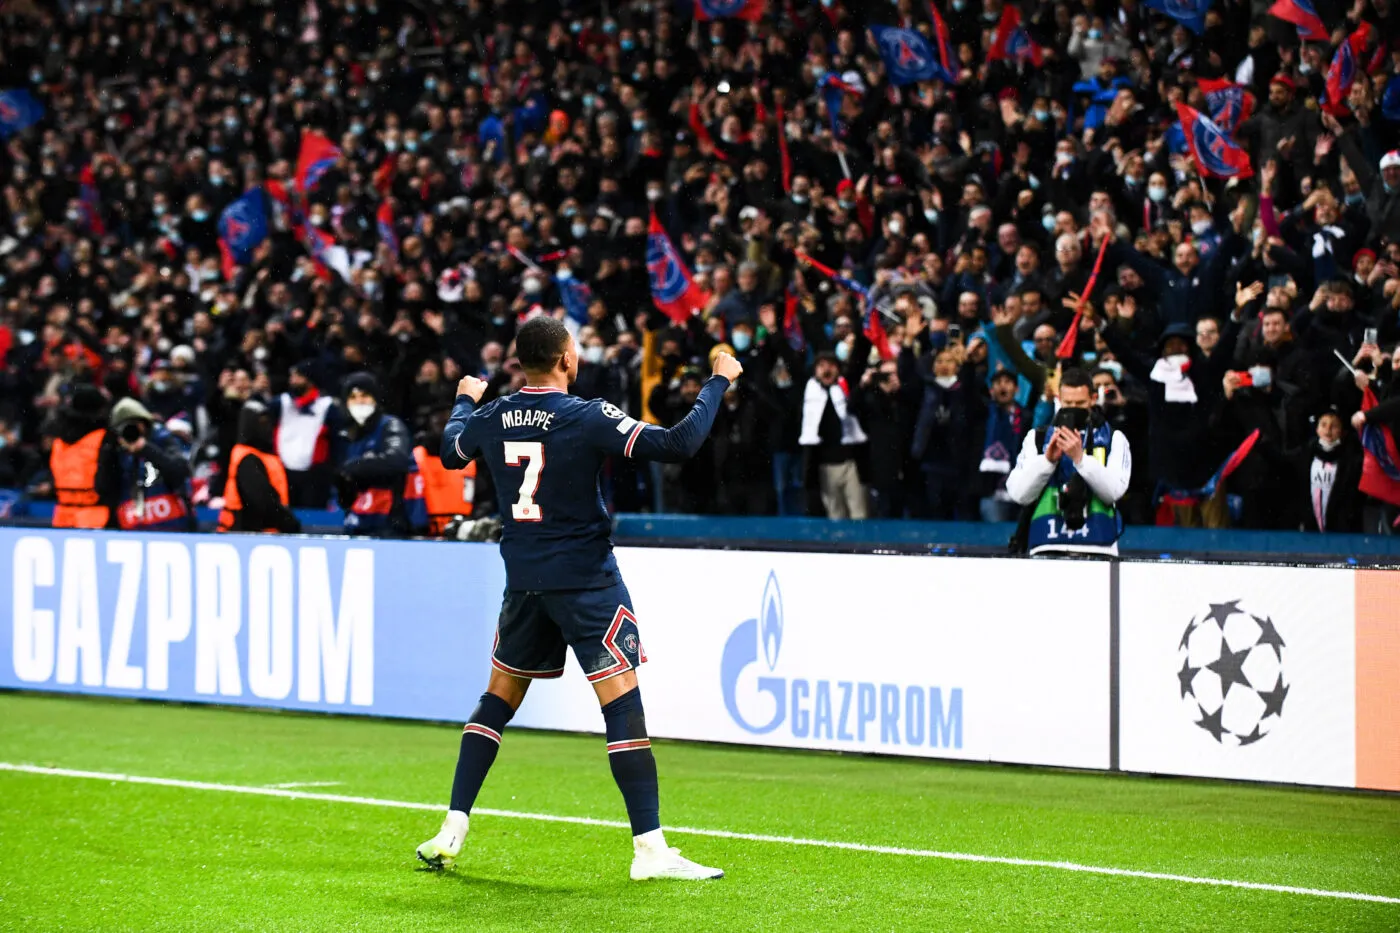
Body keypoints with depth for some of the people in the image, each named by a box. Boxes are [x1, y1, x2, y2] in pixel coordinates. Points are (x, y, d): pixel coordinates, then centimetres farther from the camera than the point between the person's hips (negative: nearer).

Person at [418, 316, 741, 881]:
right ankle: (650, 849, -12)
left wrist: (464, 400, 42)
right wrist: (717, 383, -8)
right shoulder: (587, 419, -15)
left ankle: (451, 832, 16)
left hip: (523, 581, 6)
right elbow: (678, 444, -21)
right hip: (586, 580, -6)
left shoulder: (491, 418, 1)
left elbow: (451, 453, 24)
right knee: (623, 703, -7)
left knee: (498, 699, 18)